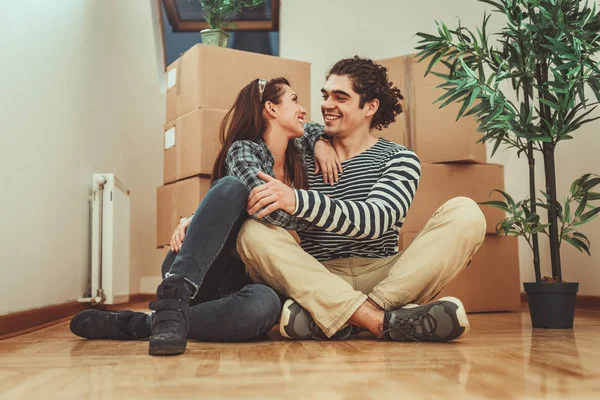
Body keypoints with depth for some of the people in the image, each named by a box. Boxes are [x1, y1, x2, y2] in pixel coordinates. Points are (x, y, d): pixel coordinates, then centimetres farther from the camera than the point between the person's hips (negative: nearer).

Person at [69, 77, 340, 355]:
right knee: (231, 186, -31)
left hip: (236, 281, 4)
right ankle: (173, 299, -41)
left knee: (265, 303, -36)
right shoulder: (243, 150, -7)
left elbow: (308, 131, 36)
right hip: (186, 272, -4)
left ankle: (140, 325, -26)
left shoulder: (295, 155, 13)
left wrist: (321, 142, 11)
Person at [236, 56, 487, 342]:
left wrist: (297, 200, -29)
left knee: (465, 214, -19)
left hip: (384, 278, 0)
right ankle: (383, 321, -38)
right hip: (317, 281, 1)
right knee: (253, 232, -24)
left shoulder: (400, 159, 7)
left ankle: (324, 317, -32)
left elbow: (376, 219, -14)